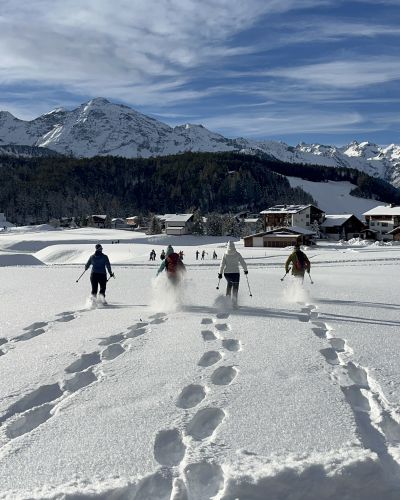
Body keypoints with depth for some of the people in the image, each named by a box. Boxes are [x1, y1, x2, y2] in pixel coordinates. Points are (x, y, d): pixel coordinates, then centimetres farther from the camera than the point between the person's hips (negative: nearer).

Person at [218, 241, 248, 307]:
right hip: (235, 272, -2)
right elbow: (243, 263, -1)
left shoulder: (225, 254, -4)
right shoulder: (237, 254, -6)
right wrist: (245, 270, 14)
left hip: (227, 273, 2)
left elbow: (222, 264, -5)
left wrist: (220, 273, 1)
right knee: (235, 287, 6)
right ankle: (234, 302, -4)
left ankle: (227, 296, 23)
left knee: (229, 283, 30)